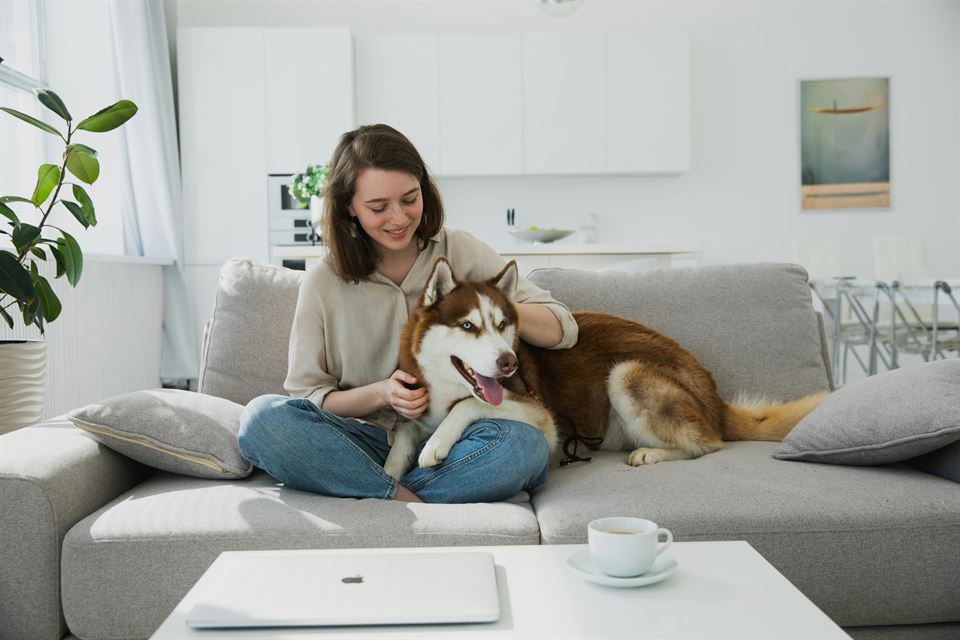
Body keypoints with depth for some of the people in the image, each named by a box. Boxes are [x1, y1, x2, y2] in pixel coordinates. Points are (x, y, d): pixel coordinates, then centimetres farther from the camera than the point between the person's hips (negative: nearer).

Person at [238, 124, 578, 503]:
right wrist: (381, 394, -14)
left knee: (524, 444, -32)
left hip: (451, 445, 0)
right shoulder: (323, 283, 3)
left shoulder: (461, 253, 3)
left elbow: (564, 330, 2)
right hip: (367, 443, 1)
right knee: (261, 417, -26)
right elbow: (306, 398, 4)